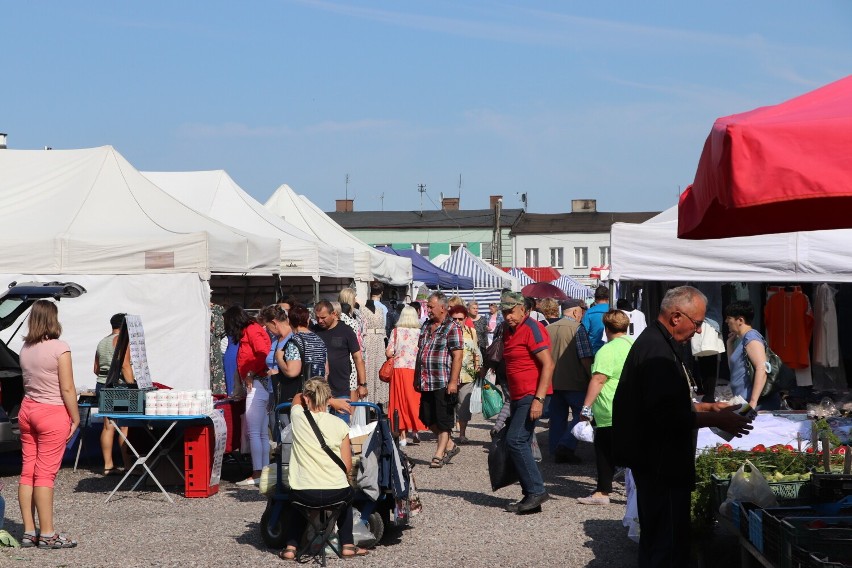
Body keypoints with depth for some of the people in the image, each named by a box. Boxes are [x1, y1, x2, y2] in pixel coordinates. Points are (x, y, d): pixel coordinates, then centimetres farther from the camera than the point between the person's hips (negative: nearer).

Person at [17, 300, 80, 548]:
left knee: (27, 471, 8)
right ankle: (47, 534, -1)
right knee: (45, 474, -5)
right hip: (52, 413, -7)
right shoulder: (59, 348, -13)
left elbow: (27, 383, 12)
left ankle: (29, 532, 12)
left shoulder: (25, 349, 8)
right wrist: (75, 418, -5)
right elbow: (67, 389, -14)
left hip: (27, 409, 7)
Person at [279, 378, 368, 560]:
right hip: (335, 494, 0)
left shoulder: (298, 417, -2)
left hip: (304, 495, 0)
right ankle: (347, 545, 33)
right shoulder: (340, 425, -2)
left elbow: (297, 397, 24)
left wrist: (333, 401, 26)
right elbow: (347, 466, 0)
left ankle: (291, 546, 26)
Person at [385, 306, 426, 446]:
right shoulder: (419, 332, -1)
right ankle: (415, 430, 8)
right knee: (414, 400, 12)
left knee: (400, 401, 4)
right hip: (415, 370, 0)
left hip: (399, 368, 0)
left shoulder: (396, 331, -1)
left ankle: (403, 436, 3)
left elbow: (388, 353, -4)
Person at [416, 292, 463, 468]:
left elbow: (458, 355, -14)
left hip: (444, 383, -8)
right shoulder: (426, 326, 14)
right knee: (427, 418, 11)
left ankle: (439, 455, 8)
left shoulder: (452, 328, -9)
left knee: (443, 421, 0)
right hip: (427, 383, 8)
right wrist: (417, 378, 17)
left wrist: (453, 381, -20)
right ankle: (450, 446, 26)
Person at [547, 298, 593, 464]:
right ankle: (566, 446, -13)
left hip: (553, 381, 6)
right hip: (574, 382, -6)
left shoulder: (548, 329, 11)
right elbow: (585, 357, -14)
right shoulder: (578, 328, -9)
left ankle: (556, 451, 12)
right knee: (581, 414, 1)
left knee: (557, 417, 11)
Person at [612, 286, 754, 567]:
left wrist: (706, 407, 15)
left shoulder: (654, 342, 15)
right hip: (660, 465, -11)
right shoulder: (657, 352, -20)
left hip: (657, 463, 11)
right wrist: (714, 420, -19)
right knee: (667, 545, -7)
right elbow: (664, 416, -27)